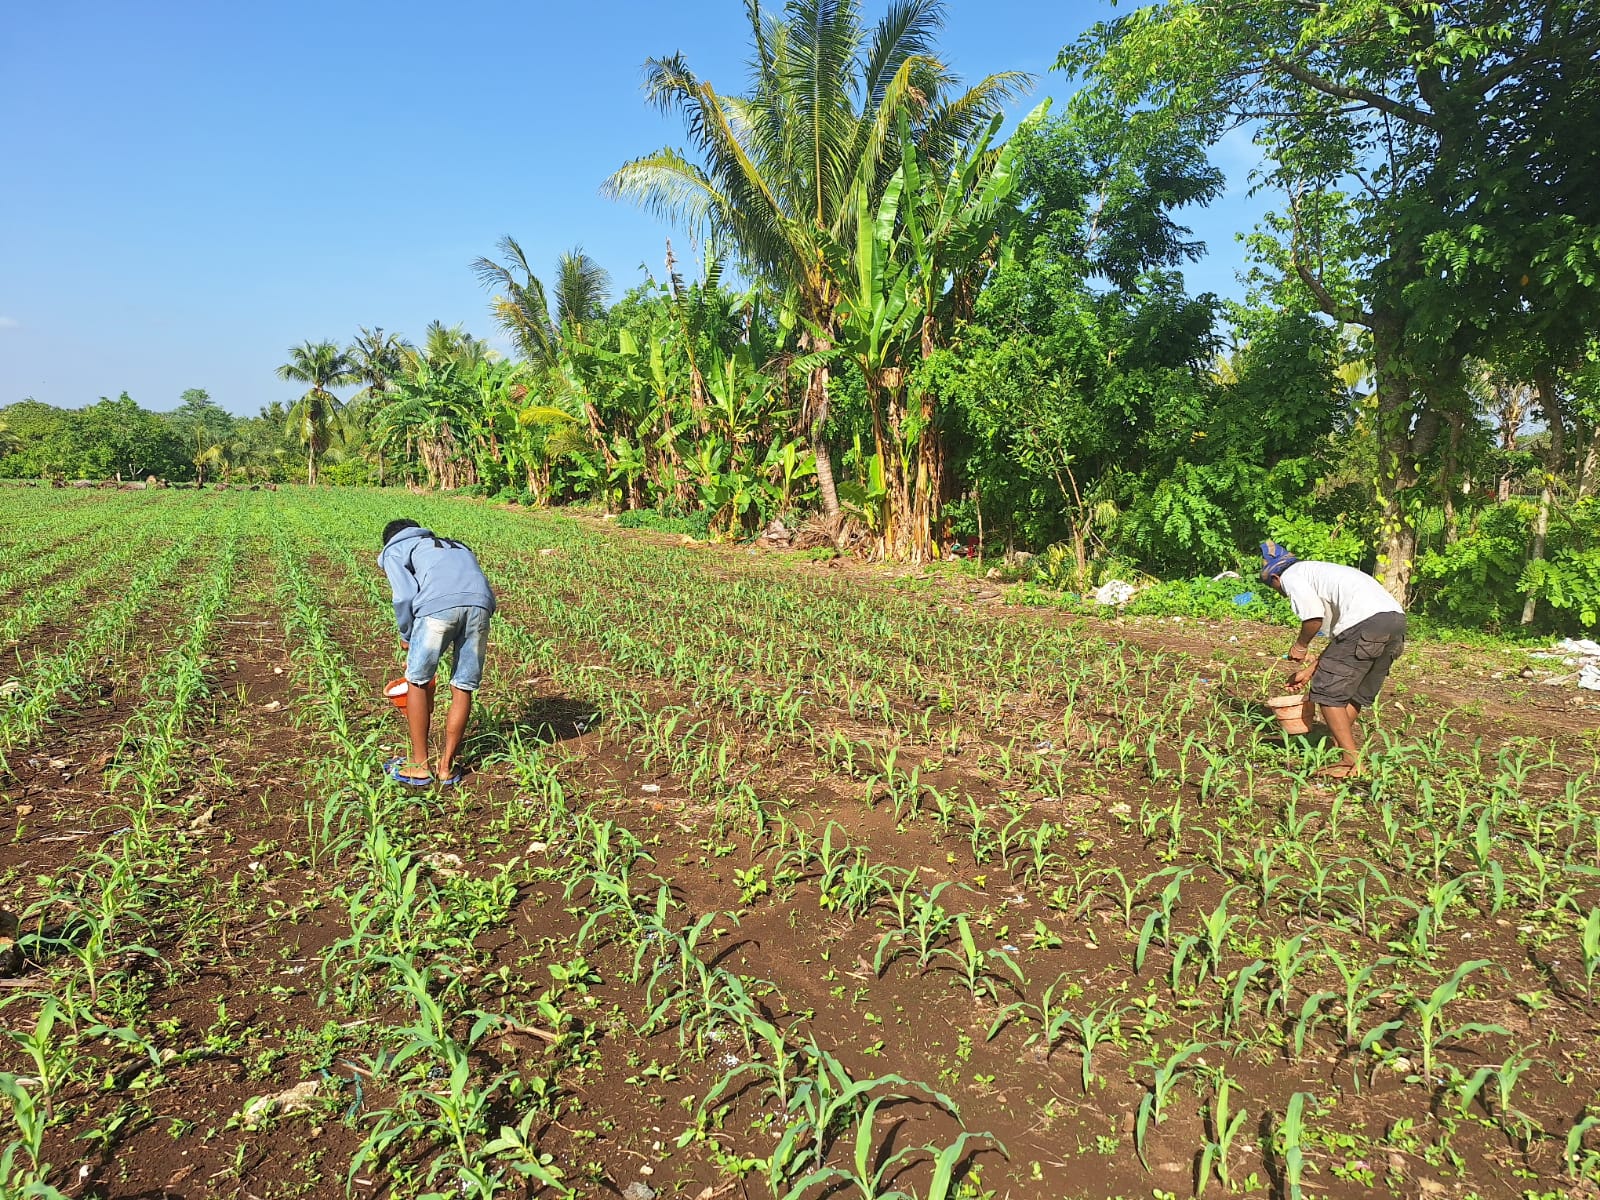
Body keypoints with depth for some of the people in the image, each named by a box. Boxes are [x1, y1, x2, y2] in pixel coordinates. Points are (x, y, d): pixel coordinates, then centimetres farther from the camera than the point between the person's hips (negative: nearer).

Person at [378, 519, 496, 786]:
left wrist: (406, 636, 22)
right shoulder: (455, 546, 40)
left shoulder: (394, 551, 25)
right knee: (463, 688, 15)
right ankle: (447, 767, 23)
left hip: (438, 605, -4)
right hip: (480, 603, 4)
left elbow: (405, 596, 6)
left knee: (417, 683, 15)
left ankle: (420, 766, 21)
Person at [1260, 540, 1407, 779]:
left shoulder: (1291, 576, 8)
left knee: (1328, 691, 1)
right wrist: (1310, 670, 35)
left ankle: (1352, 761, 0)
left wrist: (1301, 646, 9)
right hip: (1396, 618, 9)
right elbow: (1338, 637, 32)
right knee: (1355, 693, 20)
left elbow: (1314, 617, -10)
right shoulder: (1318, 571, 34)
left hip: (1366, 622, -9)